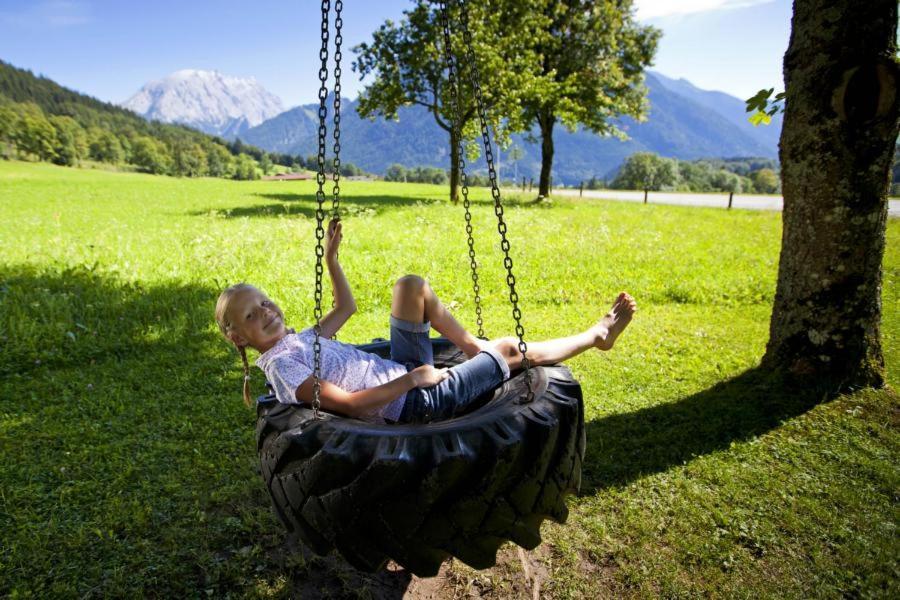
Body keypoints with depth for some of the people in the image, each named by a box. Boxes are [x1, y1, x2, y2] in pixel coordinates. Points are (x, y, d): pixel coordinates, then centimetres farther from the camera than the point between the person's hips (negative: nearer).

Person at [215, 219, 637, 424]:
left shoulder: (300, 340, 11)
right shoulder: (283, 366, -16)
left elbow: (346, 307, 25)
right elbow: (349, 404, -24)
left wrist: (330, 258, 18)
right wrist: (414, 378, -21)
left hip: (406, 378, 9)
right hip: (414, 404, -9)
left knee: (411, 286, 5)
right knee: (510, 350, -9)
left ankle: (473, 347, 11)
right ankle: (597, 334, 14)